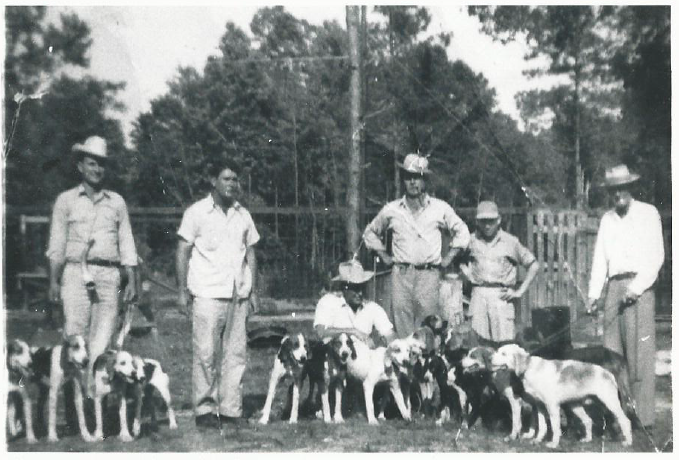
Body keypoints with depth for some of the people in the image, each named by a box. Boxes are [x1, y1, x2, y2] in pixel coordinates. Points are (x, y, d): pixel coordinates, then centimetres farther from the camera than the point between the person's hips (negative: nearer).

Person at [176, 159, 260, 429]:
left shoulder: (243, 215, 14)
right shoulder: (197, 212, 1)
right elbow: (183, 252, 0)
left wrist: (254, 291, 12)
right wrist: (182, 291, -6)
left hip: (238, 293, 4)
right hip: (208, 293, -4)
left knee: (236, 353, 2)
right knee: (206, 353, -5)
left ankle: (231, 410, 8)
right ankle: (204, 410, 2)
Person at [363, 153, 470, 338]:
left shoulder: (440, 208, 8)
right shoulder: (391, 210, 11)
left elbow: (462, 232, 18)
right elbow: (370, 232, 25)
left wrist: (448, 258, 9)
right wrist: (384, 256, 14)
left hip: (429, 274, -1)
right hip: (401, 274, 1)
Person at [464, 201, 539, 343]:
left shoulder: (510, 242, 7)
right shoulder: (471, 241, 10)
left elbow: (533, 265, 11)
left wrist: (519, 291, 4)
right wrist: (468, 275, 8)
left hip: (501, 295, -1)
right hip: (478, 294, 1)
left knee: (504, 343, -9)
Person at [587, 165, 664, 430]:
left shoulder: (648, 213, 2)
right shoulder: (607, 219, 17)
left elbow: (656, 256, -4)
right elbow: (600, 259, 14)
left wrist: (636, 288, -14)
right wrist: (594, 293, 3)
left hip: (640, 287, -5)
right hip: (614, 287, 5)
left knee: (640, 353, -9)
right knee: (612, 353, 2)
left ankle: (643, 416, -8)